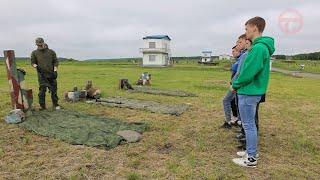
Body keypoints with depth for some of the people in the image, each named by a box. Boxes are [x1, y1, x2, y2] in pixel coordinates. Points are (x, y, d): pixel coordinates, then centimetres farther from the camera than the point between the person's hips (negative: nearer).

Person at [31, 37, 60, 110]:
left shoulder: (51, 52, 8)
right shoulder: (34, 53, 7)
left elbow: (55, 61, 7)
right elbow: (32, 62, 11)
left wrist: (55, 70, -5)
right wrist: (35, 66, -13)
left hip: (51, 74, 1)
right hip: (42, 75, -1)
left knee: (53, 90, 6)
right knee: (42, 90, -3)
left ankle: (55, 105, 17)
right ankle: (42, 105, 6)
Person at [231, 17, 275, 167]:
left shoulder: (258, 47, -20)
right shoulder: (261, 46, 12)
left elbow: (248, 73, -23)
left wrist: (235, 86, -8)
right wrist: (237, 84, 10)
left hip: (248, 93, -10)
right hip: (252, 91, 10)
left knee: (249, 125, 1)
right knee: (250, 124, 18)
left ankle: (251, 158, 14)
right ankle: (251, 152, 32)